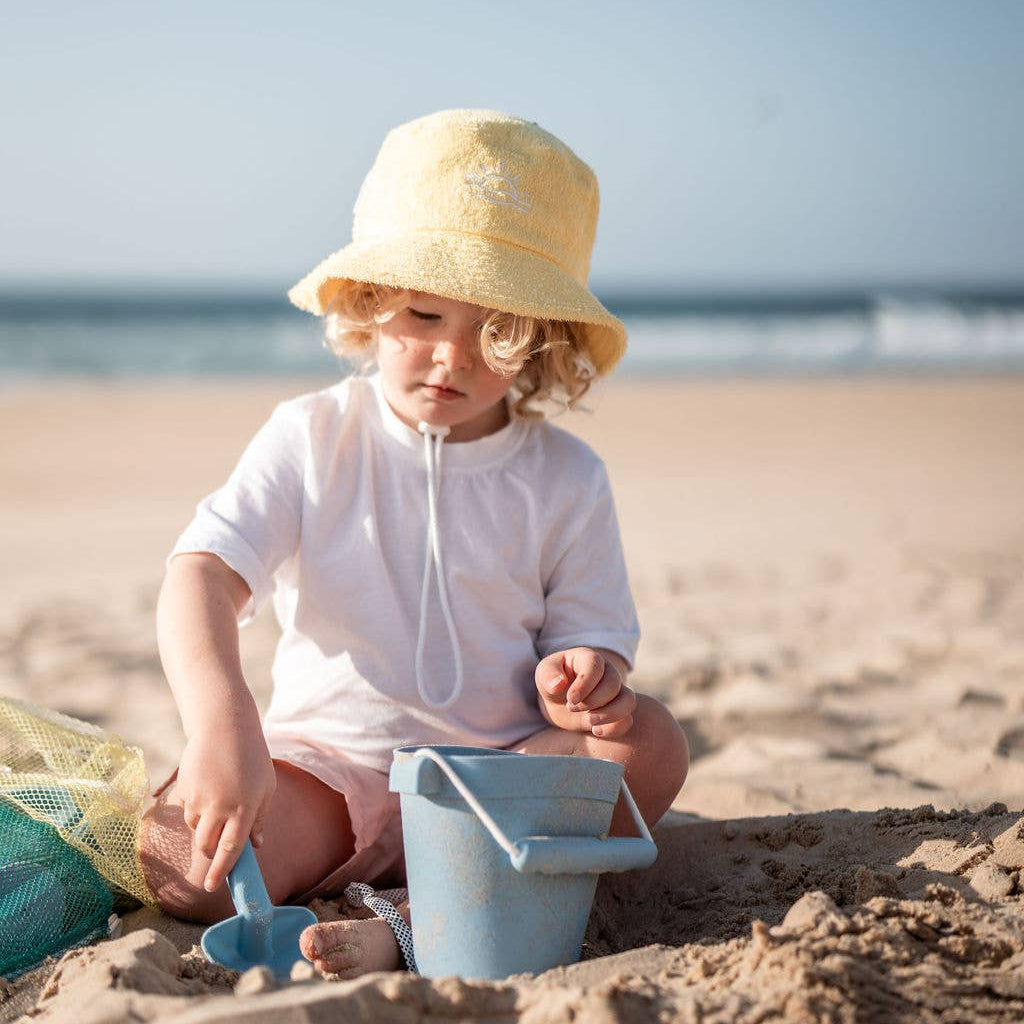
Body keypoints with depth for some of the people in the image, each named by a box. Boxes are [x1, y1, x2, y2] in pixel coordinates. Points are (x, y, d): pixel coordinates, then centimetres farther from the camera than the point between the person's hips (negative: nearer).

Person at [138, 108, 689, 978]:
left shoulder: (565, 478, 1)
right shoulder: (311, 439, -2)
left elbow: (592, 636, 5)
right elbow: (201, 576, -15)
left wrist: (578, 681, -23)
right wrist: (220, 721, -35)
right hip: (323, 766, -1)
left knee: (650, 742, -27)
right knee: (181, 857, -29)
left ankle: (405, 928, -33)